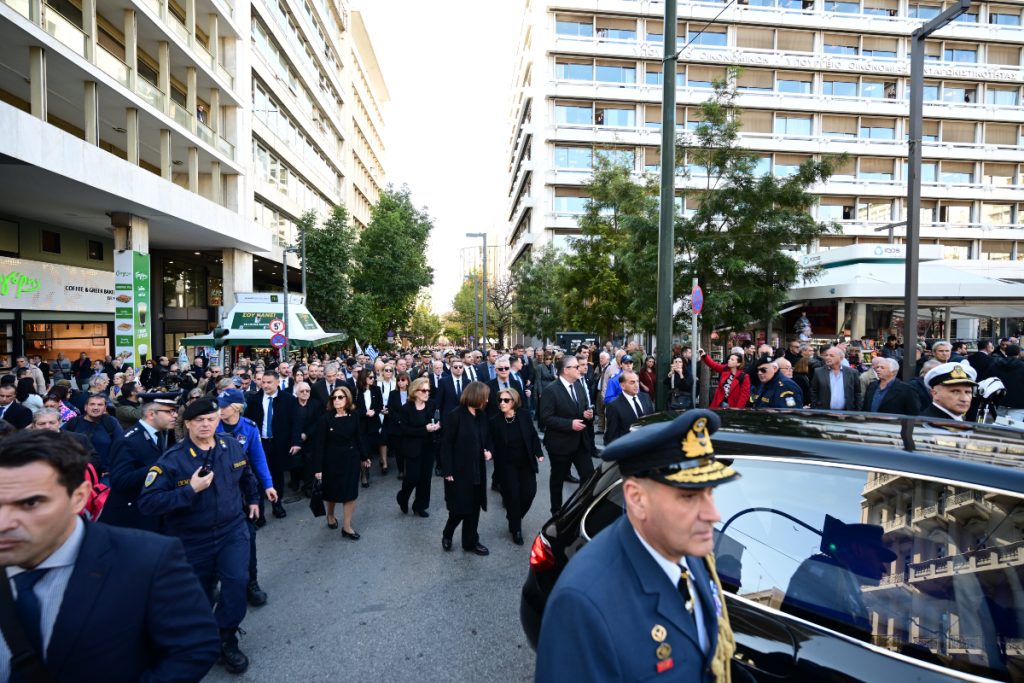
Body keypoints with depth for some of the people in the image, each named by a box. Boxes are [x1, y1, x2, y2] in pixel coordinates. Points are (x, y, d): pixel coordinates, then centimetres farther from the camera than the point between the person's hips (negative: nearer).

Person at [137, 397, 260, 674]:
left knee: (237, 581, -15)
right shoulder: (172, 459, -20)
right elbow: (146, 503, -26)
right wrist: (190, 490, -33)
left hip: (232, 530, 1)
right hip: (192, 540, -1)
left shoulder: (233, 447, -7)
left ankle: (227, 641, 8)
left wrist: (253, 499, 22)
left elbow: (246, 475, 15)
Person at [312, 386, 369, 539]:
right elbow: (319, 444, -13)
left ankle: (347, 527, 16)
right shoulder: (326, 418, -13)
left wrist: (364, 457, 5)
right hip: (332, 459, -2)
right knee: (332, 492, 16)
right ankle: (330, 515, 45)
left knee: (350, 492, 4)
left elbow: (359, 437, 3)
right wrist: (318, 467, -14)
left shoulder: (353, 416, -5)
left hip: (351, 458, 2)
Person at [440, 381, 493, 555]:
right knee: (460, 508, 2)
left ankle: (471, 542, 28)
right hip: (459, 470, -6)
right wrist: (447, 471, -16)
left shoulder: (482, 415, 3)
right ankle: (447, 534, 30)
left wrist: (489, 451, -3)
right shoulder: (456, 416, -16)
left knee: (474, 507, 12)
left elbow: (487, 437, 17)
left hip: (477, 469, 6)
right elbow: (446, 444, -15)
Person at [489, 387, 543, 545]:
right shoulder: (495, 421, -11)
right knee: (512, 495, -1)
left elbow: (533, 435, -1)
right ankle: (516, 529, 19)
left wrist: (539, 452, -8)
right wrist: (490, 453, -22)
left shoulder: (524, 415, -9)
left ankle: (514, 518, 30)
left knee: (529, 492, 0)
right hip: (507, 464, -2)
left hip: (526, 461, 2)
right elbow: (494, 445, -5)